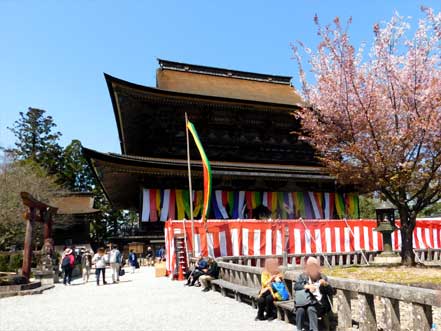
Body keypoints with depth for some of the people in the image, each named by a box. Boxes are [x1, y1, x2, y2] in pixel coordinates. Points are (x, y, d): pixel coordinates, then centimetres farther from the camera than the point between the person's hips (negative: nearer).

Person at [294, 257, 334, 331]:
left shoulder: (323, 277, 16)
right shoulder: (302, 276, 15)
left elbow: (331, 292, 9)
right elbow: (296, 286, -2)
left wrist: (326, 284, -10)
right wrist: (307, 286, -18)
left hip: (319, 304, -1)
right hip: (304, 302, 1)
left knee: (311, 309, -33)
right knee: (300, 310, -31)